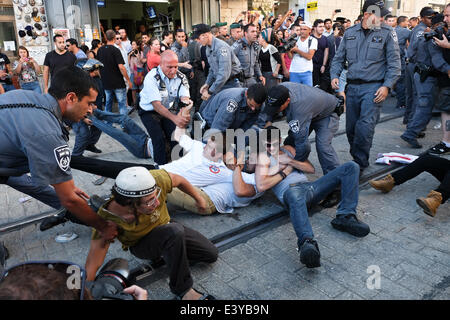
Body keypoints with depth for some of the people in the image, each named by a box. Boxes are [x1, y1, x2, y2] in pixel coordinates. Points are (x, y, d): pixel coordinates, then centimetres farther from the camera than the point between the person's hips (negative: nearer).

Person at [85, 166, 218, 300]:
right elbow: (92, 265, -30)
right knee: (175, 232, -38)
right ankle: (183, 290, -18)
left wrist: (198, 199, 6)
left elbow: (178, 180, -9)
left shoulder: (156, 180, -33)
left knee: (211, 255, 5)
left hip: (165, 227, 5)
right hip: (141, 245, -4)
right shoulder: (107, 220, -38)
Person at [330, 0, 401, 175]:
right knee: (351, 128, 9)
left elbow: (394, 63, 0)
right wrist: (335, 75, 0)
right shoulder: (350, 33, 9)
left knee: (365, 128, -14)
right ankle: (356, 157, 27)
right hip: (352, 87, 4)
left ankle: (360, 165, -1)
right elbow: (338, 58, 16)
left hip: (373, 88, -4)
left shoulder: (387, 33, 1)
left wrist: (387, 86, -11)